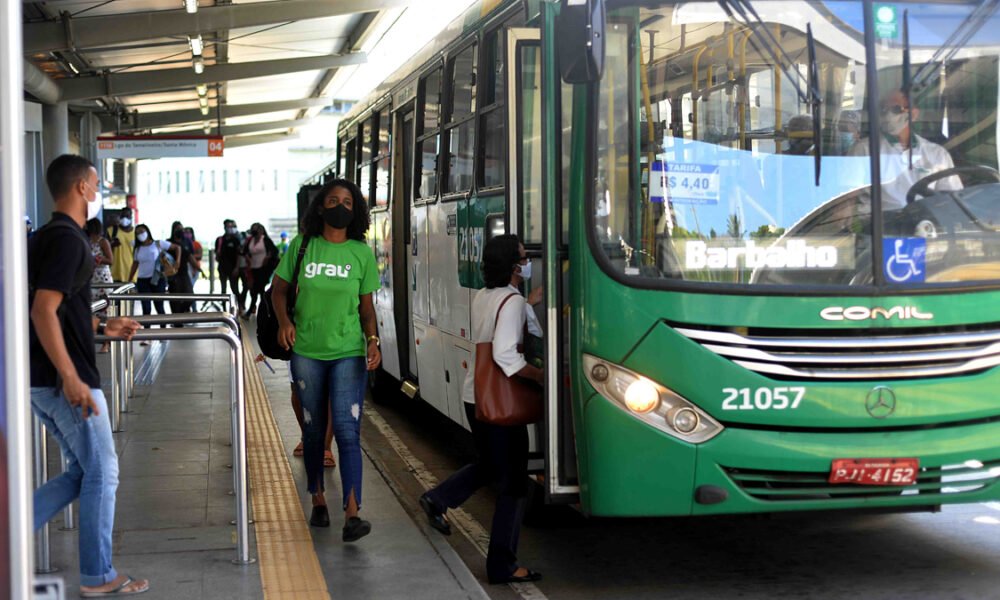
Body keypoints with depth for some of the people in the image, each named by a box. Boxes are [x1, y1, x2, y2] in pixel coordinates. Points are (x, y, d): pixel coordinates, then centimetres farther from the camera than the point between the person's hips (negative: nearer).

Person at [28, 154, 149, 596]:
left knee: (83, 472, 17)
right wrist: (71, 379, -26)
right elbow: (43, 312, -24)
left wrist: (103, 326, 24)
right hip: (64, 379, -10)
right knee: (102, 472, 3)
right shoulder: (67, 238, -16)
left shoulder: (46, 237, 14)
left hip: (43, 380, 10)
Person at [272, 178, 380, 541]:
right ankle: (318, 501, 29)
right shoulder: (301, 246, 0)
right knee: (313, 429, 12)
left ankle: (352, 514, -15)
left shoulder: (362, 253, 0)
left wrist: (372, 340, -10)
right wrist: (284, 321, -8)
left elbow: (367, 306, 6)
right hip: (307, 351, 1)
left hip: (348, 352, -1)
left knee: (347, 429, -11)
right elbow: (278, 289, 9)